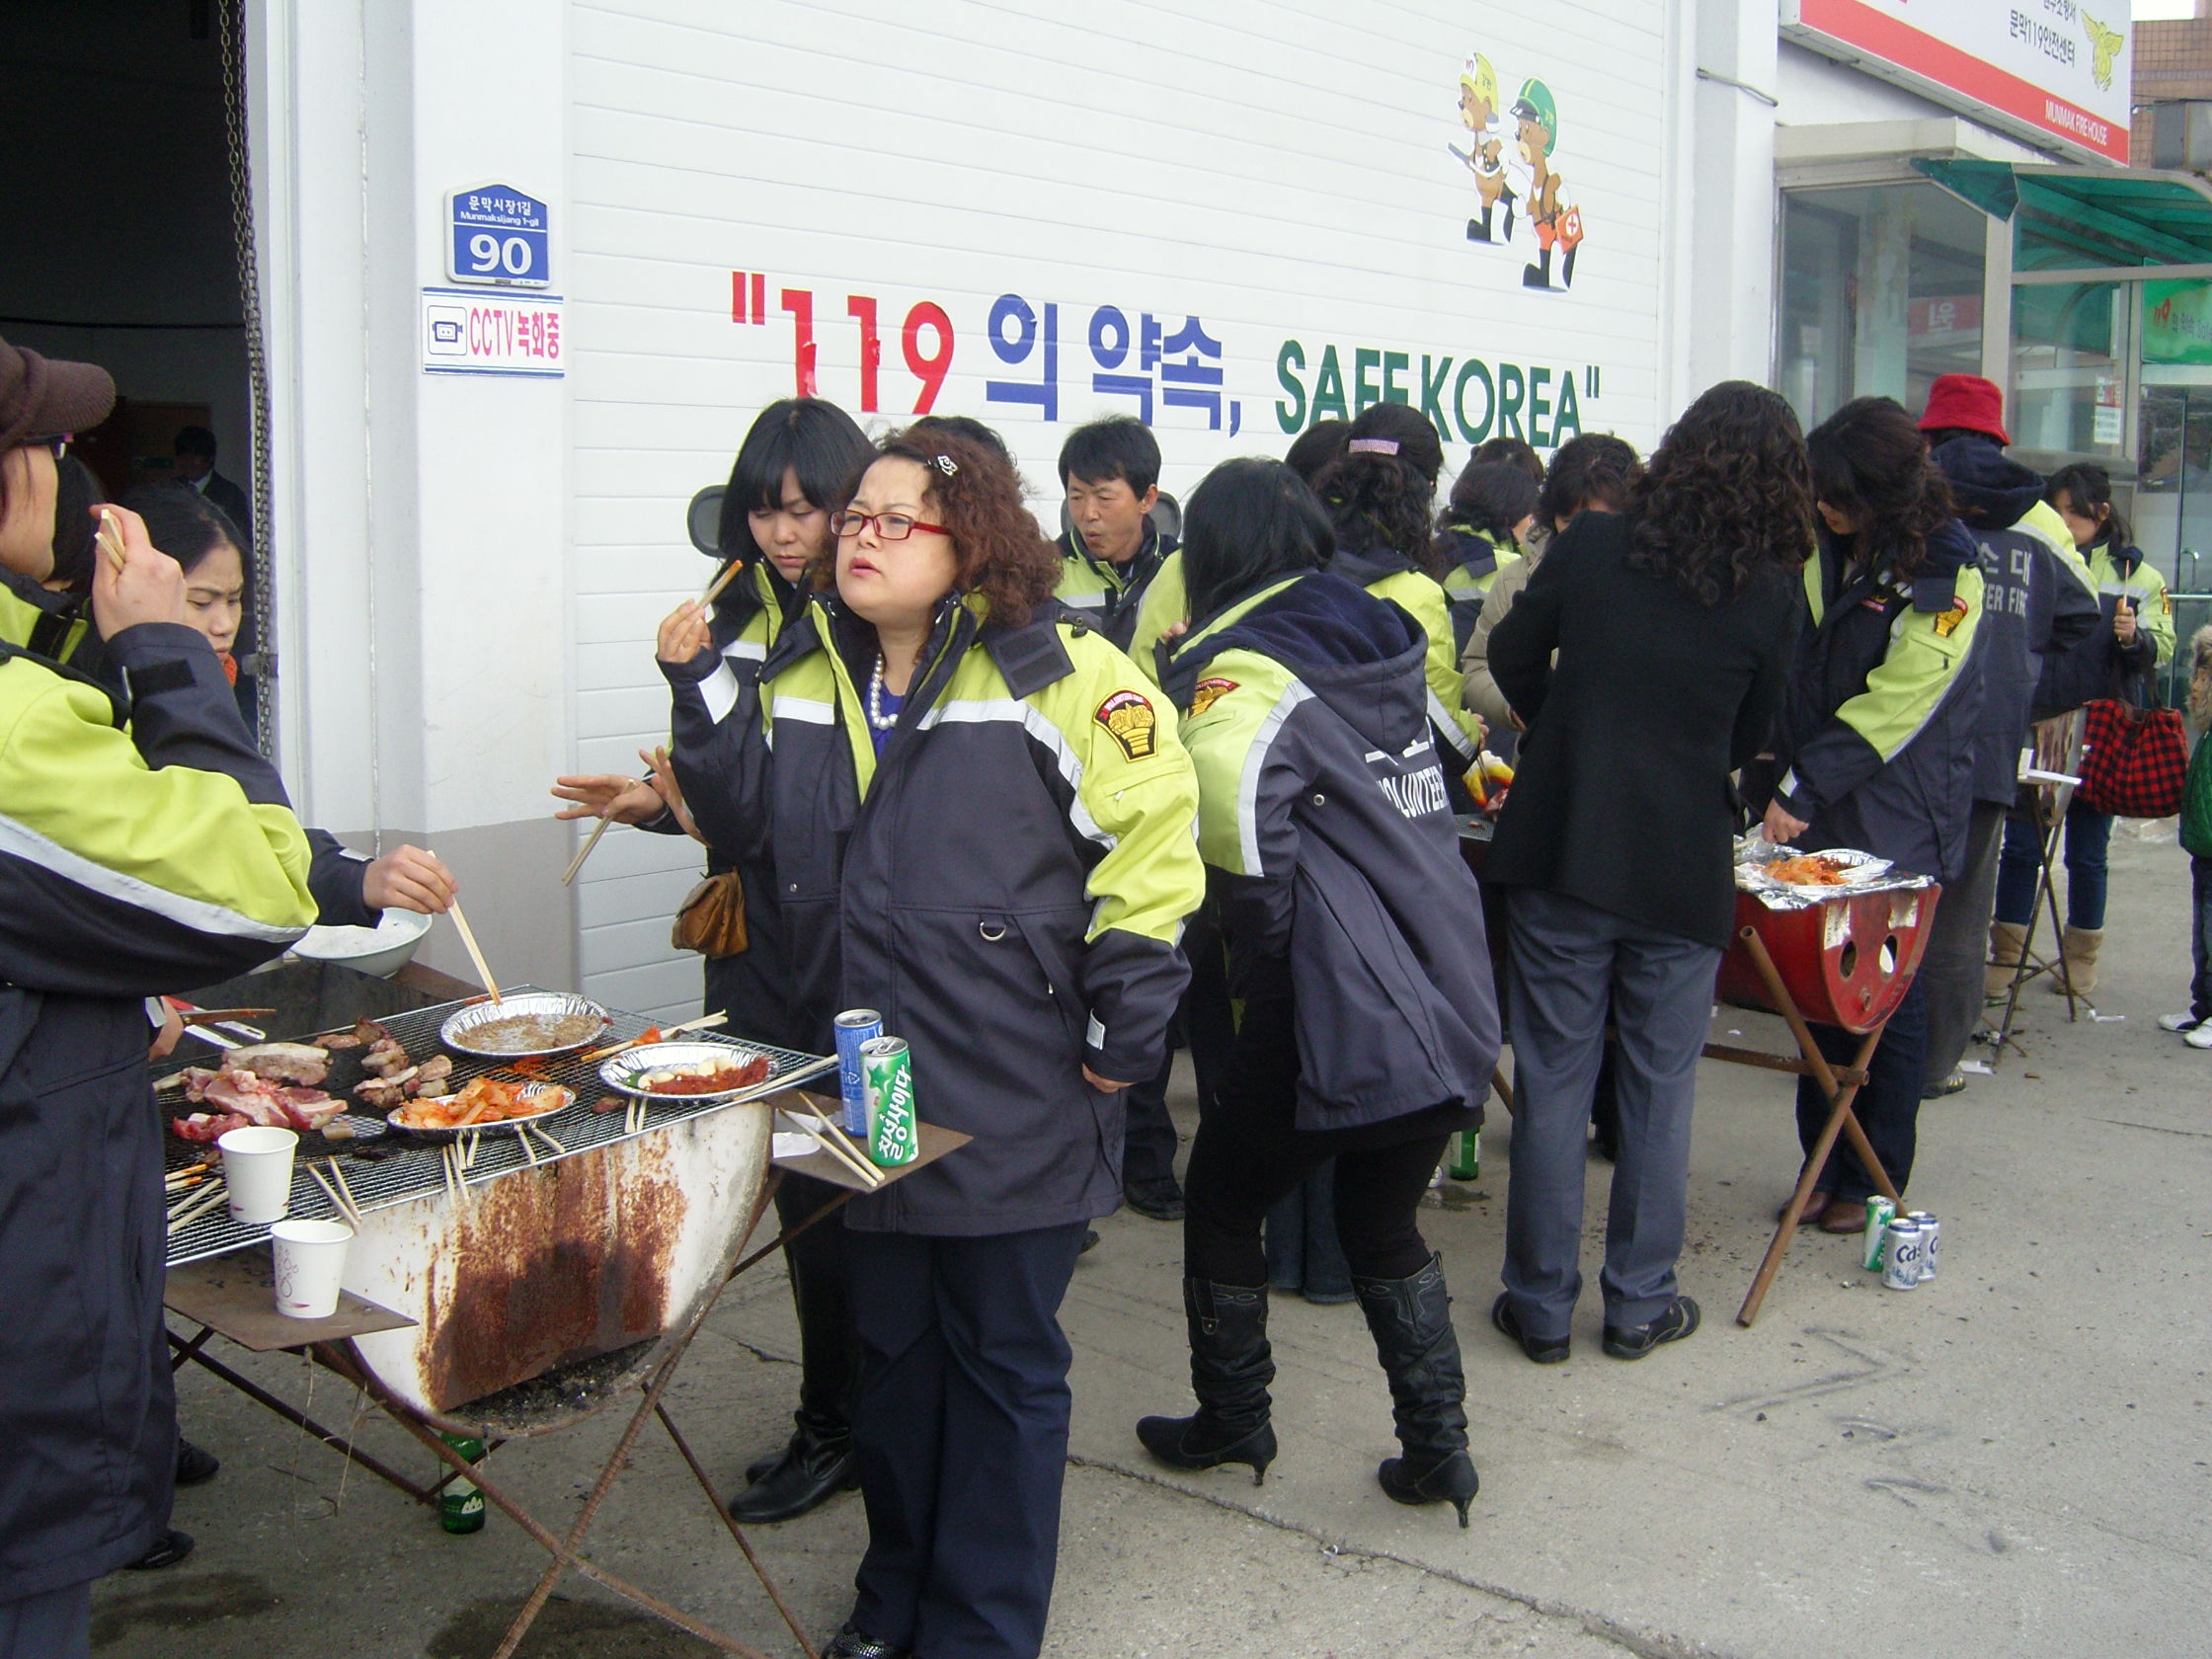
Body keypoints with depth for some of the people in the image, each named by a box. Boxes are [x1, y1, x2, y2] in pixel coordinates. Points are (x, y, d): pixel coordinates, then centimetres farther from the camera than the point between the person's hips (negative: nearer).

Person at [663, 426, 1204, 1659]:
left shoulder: (1056, 670, -13)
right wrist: (699, 702, -1)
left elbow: (1150, 834, -15)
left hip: (1014, 1107, -6)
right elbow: (757, 823, 13)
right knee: (892, 1350, 20)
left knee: (1005, 1366, 10)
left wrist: (1123, 1024, -14)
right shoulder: (805, 677, 7)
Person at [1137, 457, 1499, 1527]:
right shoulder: (1384, 644, 13)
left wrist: (1263, 953, -16)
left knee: (1223, 1201, 17)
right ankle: (1437, 1446, 23)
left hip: (1337, 1016, -7)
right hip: (1449, 1008, 7)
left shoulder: (1245, 673, -11)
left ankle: (1231, 1423, 29)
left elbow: (1233, 805, -31)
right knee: (1384, 1225, 24)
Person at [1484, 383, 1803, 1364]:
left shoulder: (1590, 548, -5)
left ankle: (1542, 1302, 16)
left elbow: (1513, 658, 6)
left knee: (1553, 1078, 9)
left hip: (1560, 852, 1)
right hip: (1683, 869, 0)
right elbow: (1749, 740, 5)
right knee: (1659, 1088, 12)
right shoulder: (1769, 595, -6)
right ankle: (1639, 1303, 21)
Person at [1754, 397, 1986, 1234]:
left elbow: (1894, 706, -15)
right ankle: (1822, 1165, 20)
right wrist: (1774, 781, -1)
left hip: (1897, 823, -5)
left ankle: (1874, 1181, 15)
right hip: (1809, 814, 5)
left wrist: (1802, 788, -17)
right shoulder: (1816, 548, 7)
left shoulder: (1945, 574, -10)